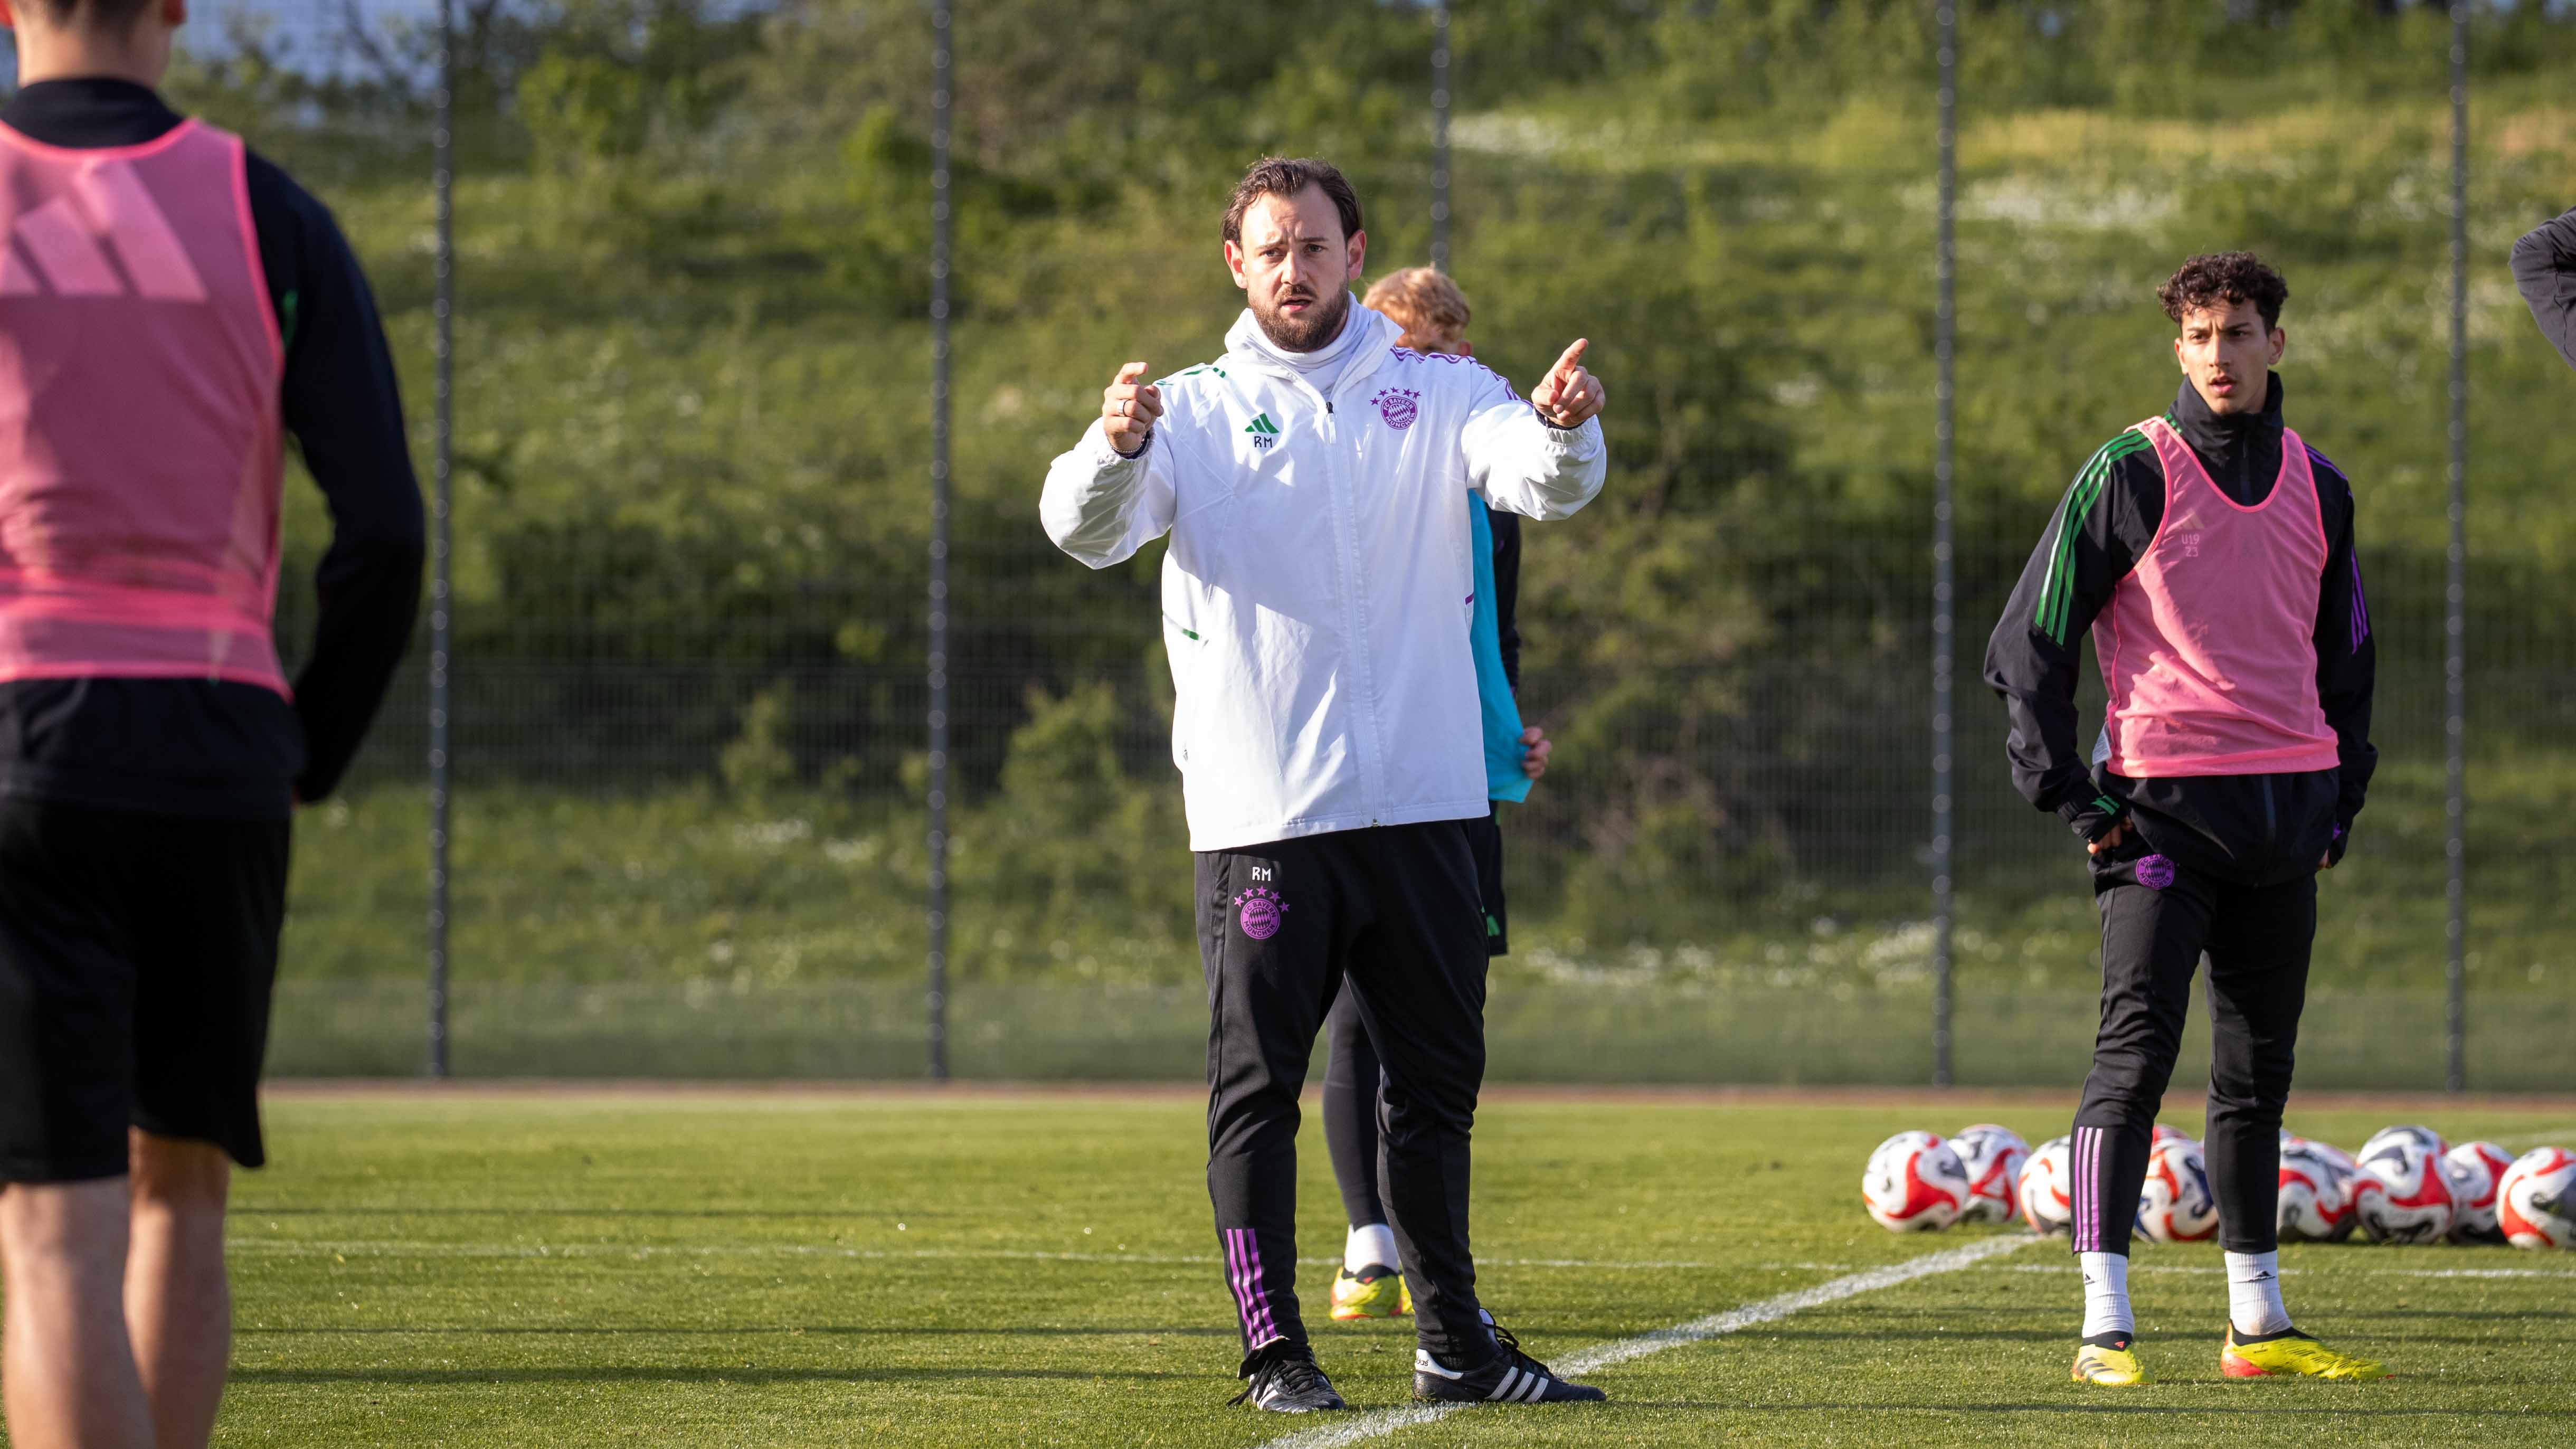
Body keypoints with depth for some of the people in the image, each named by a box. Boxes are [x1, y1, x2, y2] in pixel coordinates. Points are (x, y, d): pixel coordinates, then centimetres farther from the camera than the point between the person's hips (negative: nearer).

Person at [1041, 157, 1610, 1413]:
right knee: (1258, 1085, -2)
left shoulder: (1436, 396, 9)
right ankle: (1272, 1349, 2)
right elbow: (1086, 527, -11)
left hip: (1421, 803, 3)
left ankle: (1454, 1342, 18)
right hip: (1259, 811, -3)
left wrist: (1563, 427, -33)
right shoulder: (1198, 411, 4)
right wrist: (1115, 448, -35)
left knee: (1438, 1078, 10)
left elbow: (1542, 481, -8)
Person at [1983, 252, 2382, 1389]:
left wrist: (2341, 799, 16)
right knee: (2136, 1051, -11)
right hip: (2160, 804, -5)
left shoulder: (2316, 487, 12)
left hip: (2285, 814, 5)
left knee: (2259, 1070, 10)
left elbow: (2346, 651, 24)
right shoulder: (2131, 475, -4)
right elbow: (2027, 643, -3)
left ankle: (2259, 1325, 17)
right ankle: (2105, 1325, -13)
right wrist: (2071, 796, -8)